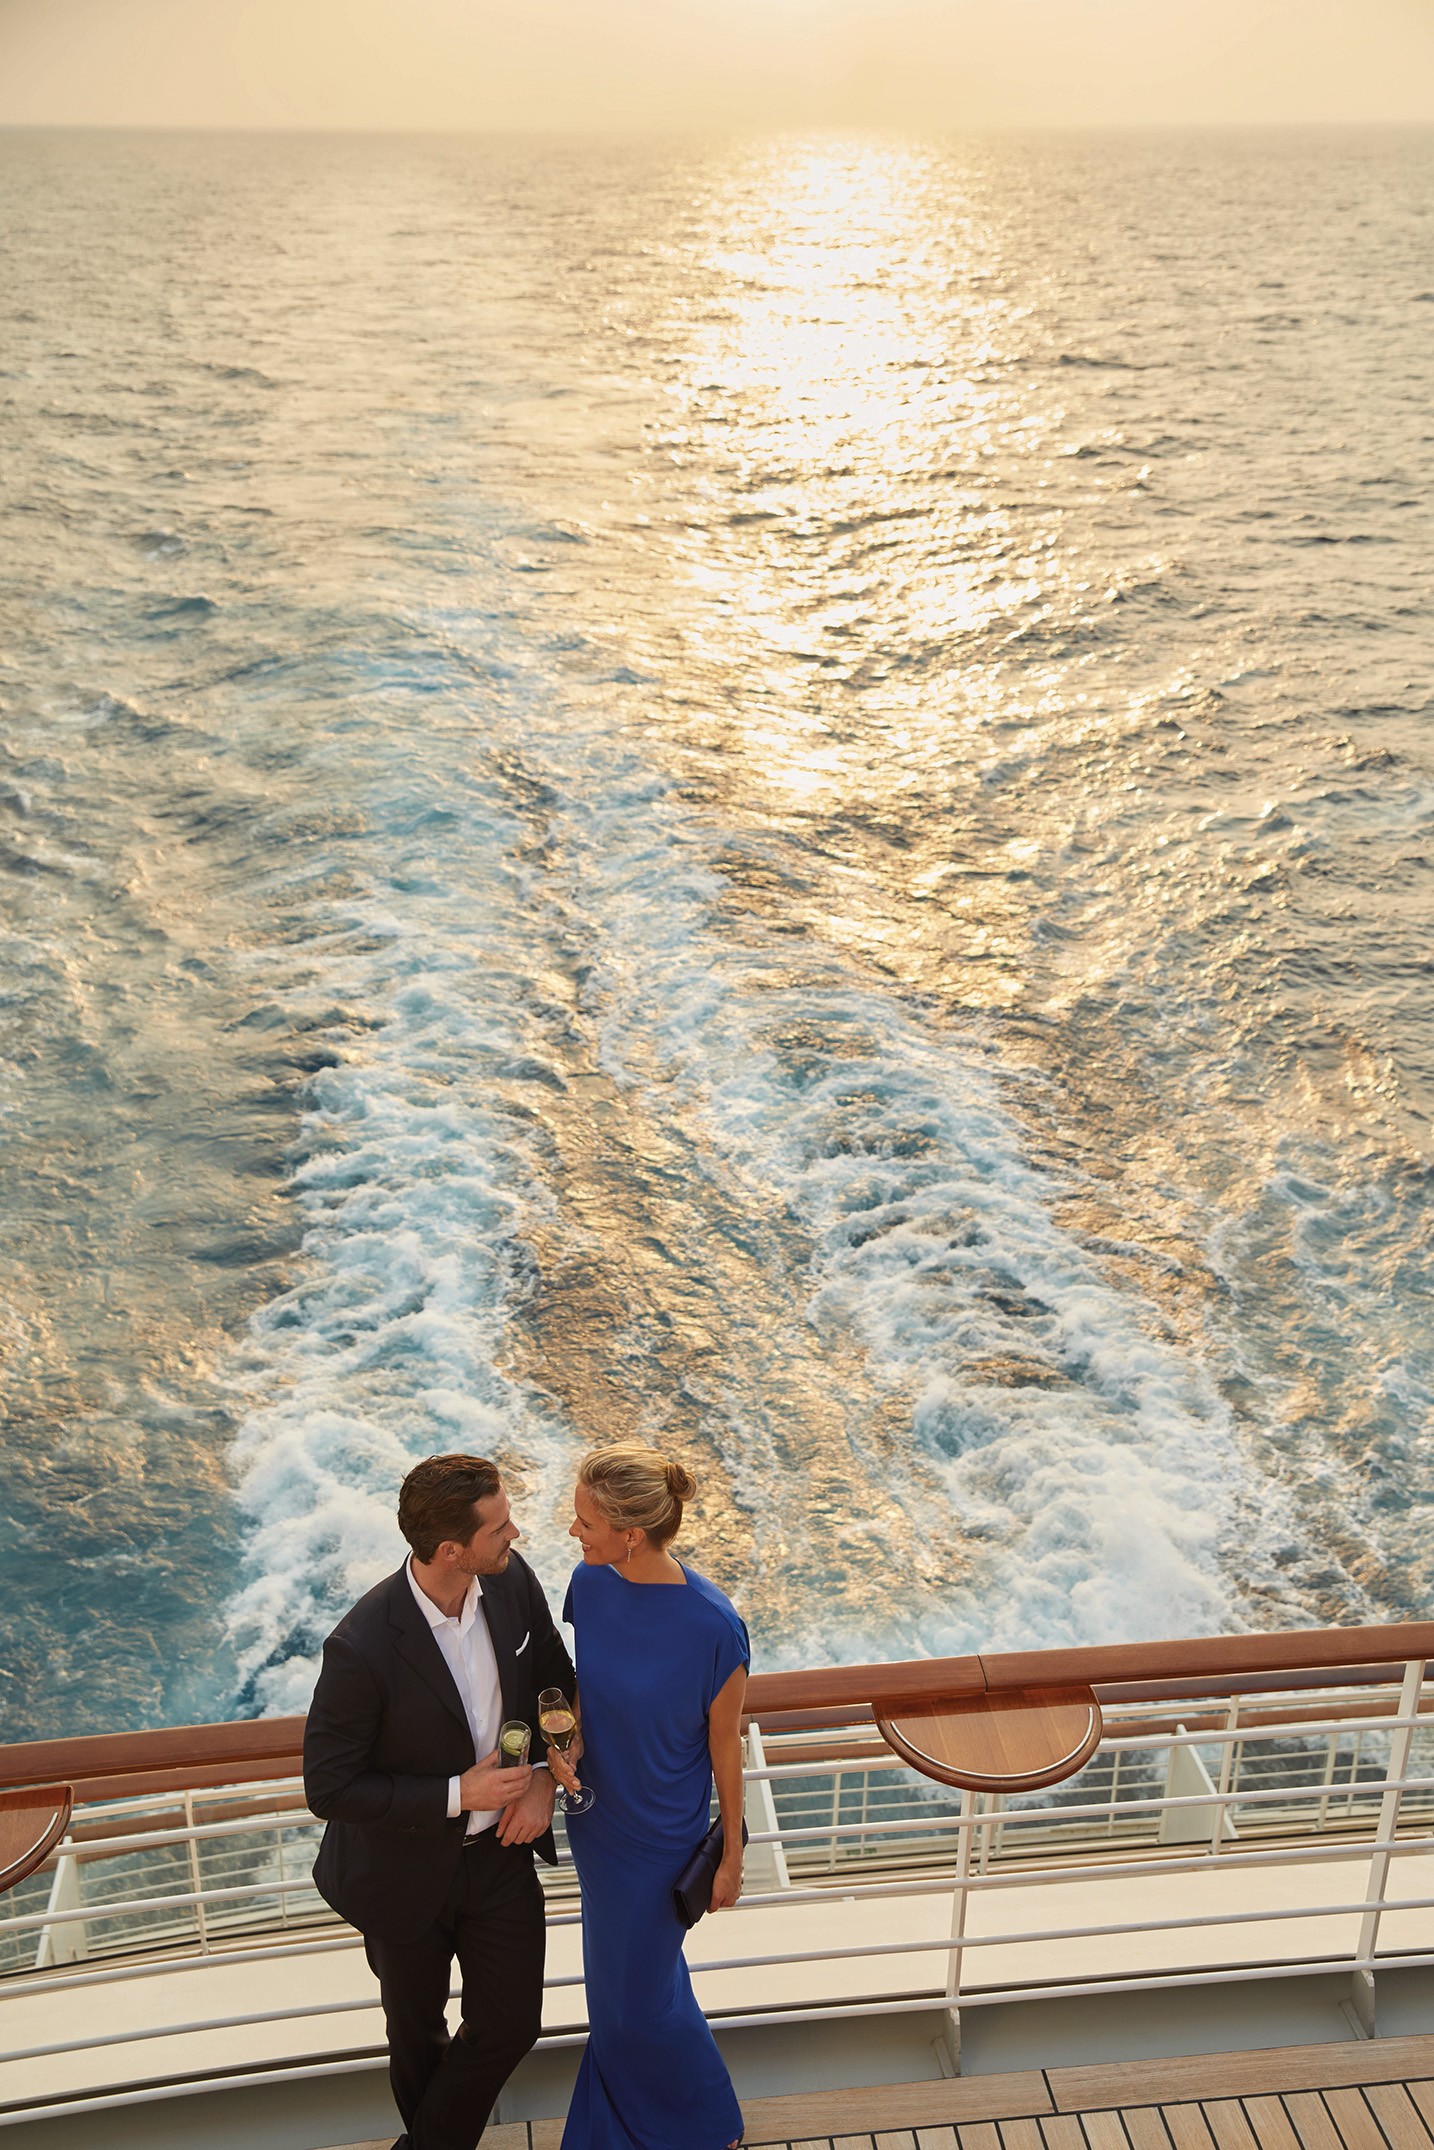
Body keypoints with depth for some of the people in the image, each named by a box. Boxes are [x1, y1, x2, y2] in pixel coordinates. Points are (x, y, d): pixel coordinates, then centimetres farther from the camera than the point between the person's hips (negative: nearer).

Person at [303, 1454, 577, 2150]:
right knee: (417, 2029, 24)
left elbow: (556, 1681, 1)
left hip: (500, 1851, 4)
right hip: (407, 1870, -4)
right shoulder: (363, 1649, -35)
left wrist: (544, 1779, -13)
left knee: (511, 2023, 15)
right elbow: (328, 1789, -25)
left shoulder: (511, 1580, -18)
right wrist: (457, 1794, -27)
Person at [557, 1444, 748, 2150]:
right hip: (597, 1813, 5)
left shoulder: (712, 1627, -31)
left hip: (661, 1834, -5)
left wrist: (731, 1857, -6)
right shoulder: (589, 1584, -16)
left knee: (638, 1996, 13)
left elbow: (724, 1746, -17)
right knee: (617, 1967, 27)